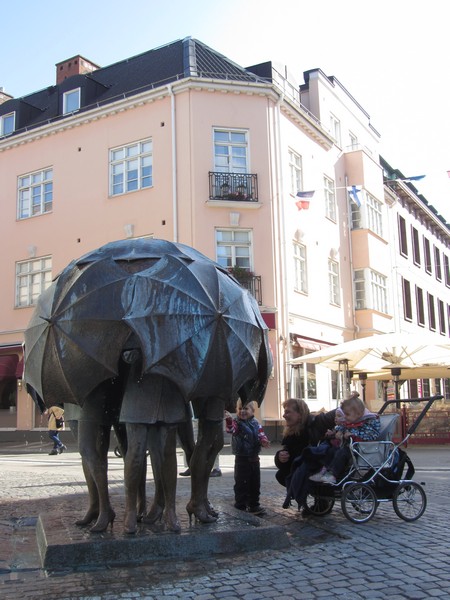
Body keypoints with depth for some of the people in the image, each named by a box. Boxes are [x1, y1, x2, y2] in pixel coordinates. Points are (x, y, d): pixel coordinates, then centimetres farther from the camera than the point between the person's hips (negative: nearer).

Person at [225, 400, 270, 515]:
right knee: (241, 483, 1)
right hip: (241, 458, -5)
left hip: (254, 458, 5)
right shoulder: (236, 422, -11)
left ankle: (254, 504, 26)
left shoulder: (256, 424, 6)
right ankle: (241, 504, 12)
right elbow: (231, 429, -32)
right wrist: (229, 420, -54)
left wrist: (264, 441, -17)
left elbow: (261, 434, 7)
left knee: (255, 483, 13)